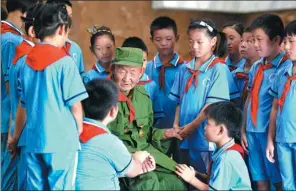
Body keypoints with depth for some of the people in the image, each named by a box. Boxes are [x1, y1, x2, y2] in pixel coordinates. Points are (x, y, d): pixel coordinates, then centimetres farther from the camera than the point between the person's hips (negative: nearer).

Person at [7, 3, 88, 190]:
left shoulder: (28, 61, 7)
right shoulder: (64, 62, -9)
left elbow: (23, 105, 12)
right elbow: (75, 105, -10)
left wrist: (16, 137, 22)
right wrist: (80, 131, 7)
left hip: (34, 141, 6)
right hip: (62, 141, -5)